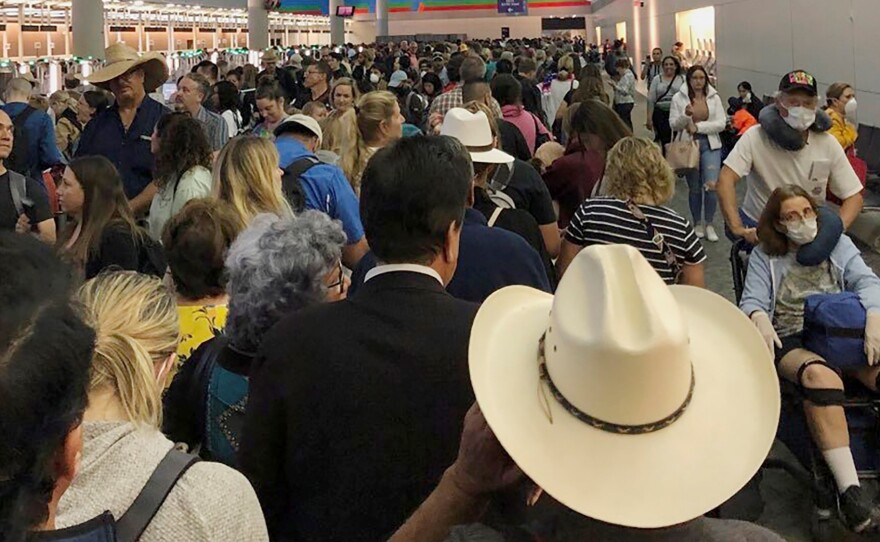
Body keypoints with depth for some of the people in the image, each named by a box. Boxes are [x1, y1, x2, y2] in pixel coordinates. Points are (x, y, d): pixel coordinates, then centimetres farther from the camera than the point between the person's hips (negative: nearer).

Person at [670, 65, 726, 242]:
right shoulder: (679, 98, -1)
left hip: (710, 145, 0)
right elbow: (673, 125, -3)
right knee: (694, 188, 9)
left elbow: (721, 123, -5)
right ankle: (697, 223, 26)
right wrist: (686, 115, -22)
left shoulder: (714, 97, 1)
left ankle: (709, 224, 5)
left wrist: (698, 126, -14)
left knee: (711, 185, -11)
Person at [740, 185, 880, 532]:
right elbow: (752, 301, 3)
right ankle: (849, 490, -46)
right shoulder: (764, 256, 16)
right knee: (820, 374, -39)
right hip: (791, 342, -3)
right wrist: (760, 319, -23)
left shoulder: (838, 245, 19)